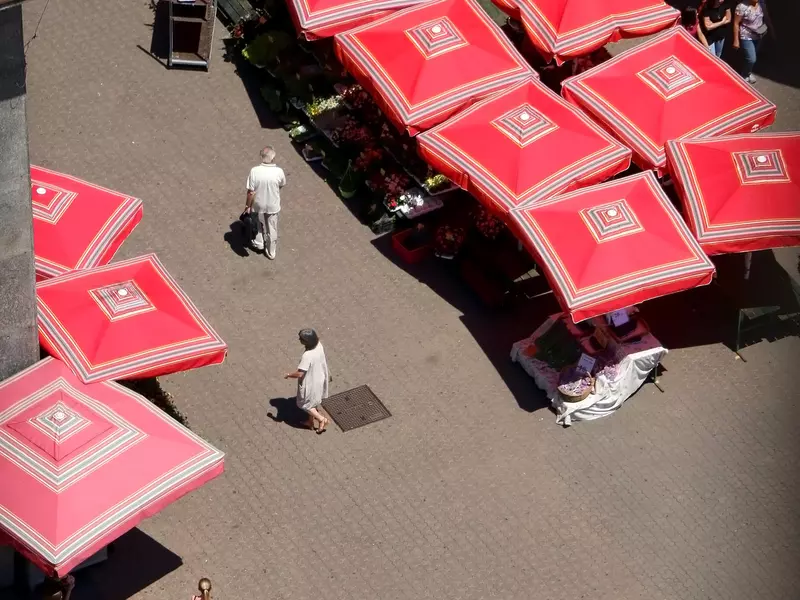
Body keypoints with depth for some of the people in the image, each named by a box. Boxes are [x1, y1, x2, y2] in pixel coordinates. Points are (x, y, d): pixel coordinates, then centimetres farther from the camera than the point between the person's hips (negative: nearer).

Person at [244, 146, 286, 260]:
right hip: (273, 205, 0)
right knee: (272, 229, 22)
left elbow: (251, 192, -20)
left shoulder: (255, 171, -27)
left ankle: (259, 244, 51)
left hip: (258, 204, 0)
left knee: (258, 224, 30)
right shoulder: (279, 172, -25)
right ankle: (271, 252, 38)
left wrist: (247, 206, -4)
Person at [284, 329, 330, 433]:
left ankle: (322, 419, 24)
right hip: (319, 379, 8)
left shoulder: (307, 356, -38)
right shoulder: (319, 345, -16)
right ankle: (311, 421, 46)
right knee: (313, 401, 29)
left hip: (310, 383, -8)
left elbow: (299, 374, -34)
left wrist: (288, 375, -15)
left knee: (305, 404, 19)